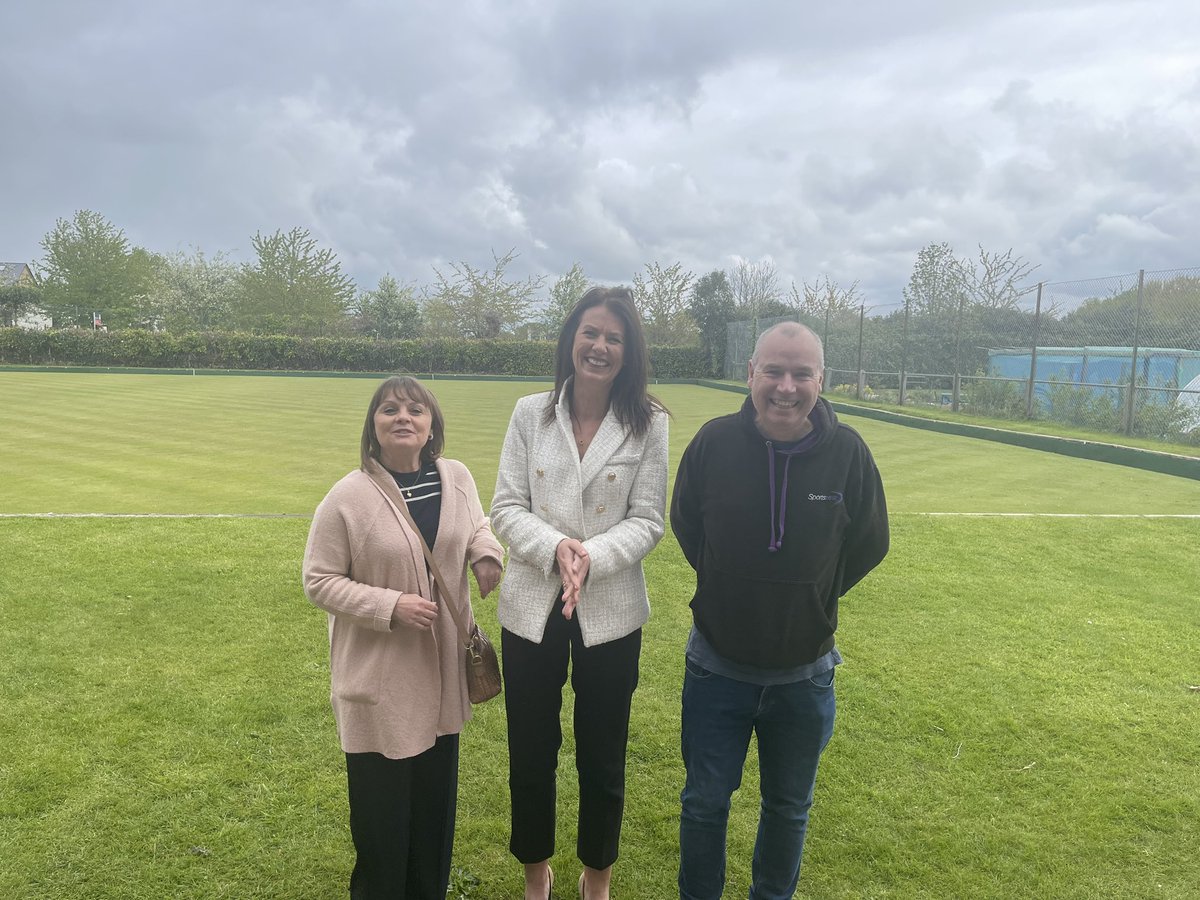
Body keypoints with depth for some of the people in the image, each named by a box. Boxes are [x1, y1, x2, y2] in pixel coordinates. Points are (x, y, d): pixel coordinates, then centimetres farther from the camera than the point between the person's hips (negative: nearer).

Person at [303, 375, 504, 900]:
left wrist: (486, 552, -6)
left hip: (442, 672, 5)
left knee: (436, 795, 20)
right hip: (380, 678, -5)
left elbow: (475, 524, 17)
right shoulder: (348, 496, -16)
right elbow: (319, 581, -10)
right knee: (383, 803, 10)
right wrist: (391, 607, -22)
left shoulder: (456, 477, -3)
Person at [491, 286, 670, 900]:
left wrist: (592, 558, -23)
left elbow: (648, 520, -6)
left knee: (602, 758, 14)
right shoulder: (530, 413, -1)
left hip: (610, 611, -1)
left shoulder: (649, 423, -4)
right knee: (530, 754, 16)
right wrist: (555, 546, -22)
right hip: (531, 606, 1)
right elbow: (505, 508, -4)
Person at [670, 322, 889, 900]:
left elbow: (869, 544, 2)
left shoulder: (847, 452, -15)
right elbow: (684, 523, 4)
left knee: (789, 808, 21)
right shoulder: (714, 442, -15)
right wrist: (729, 585, 6)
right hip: (716, 665, 0)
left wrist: (811, 594, 5)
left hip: (804, 673, 1)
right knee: (705, 802, 15)